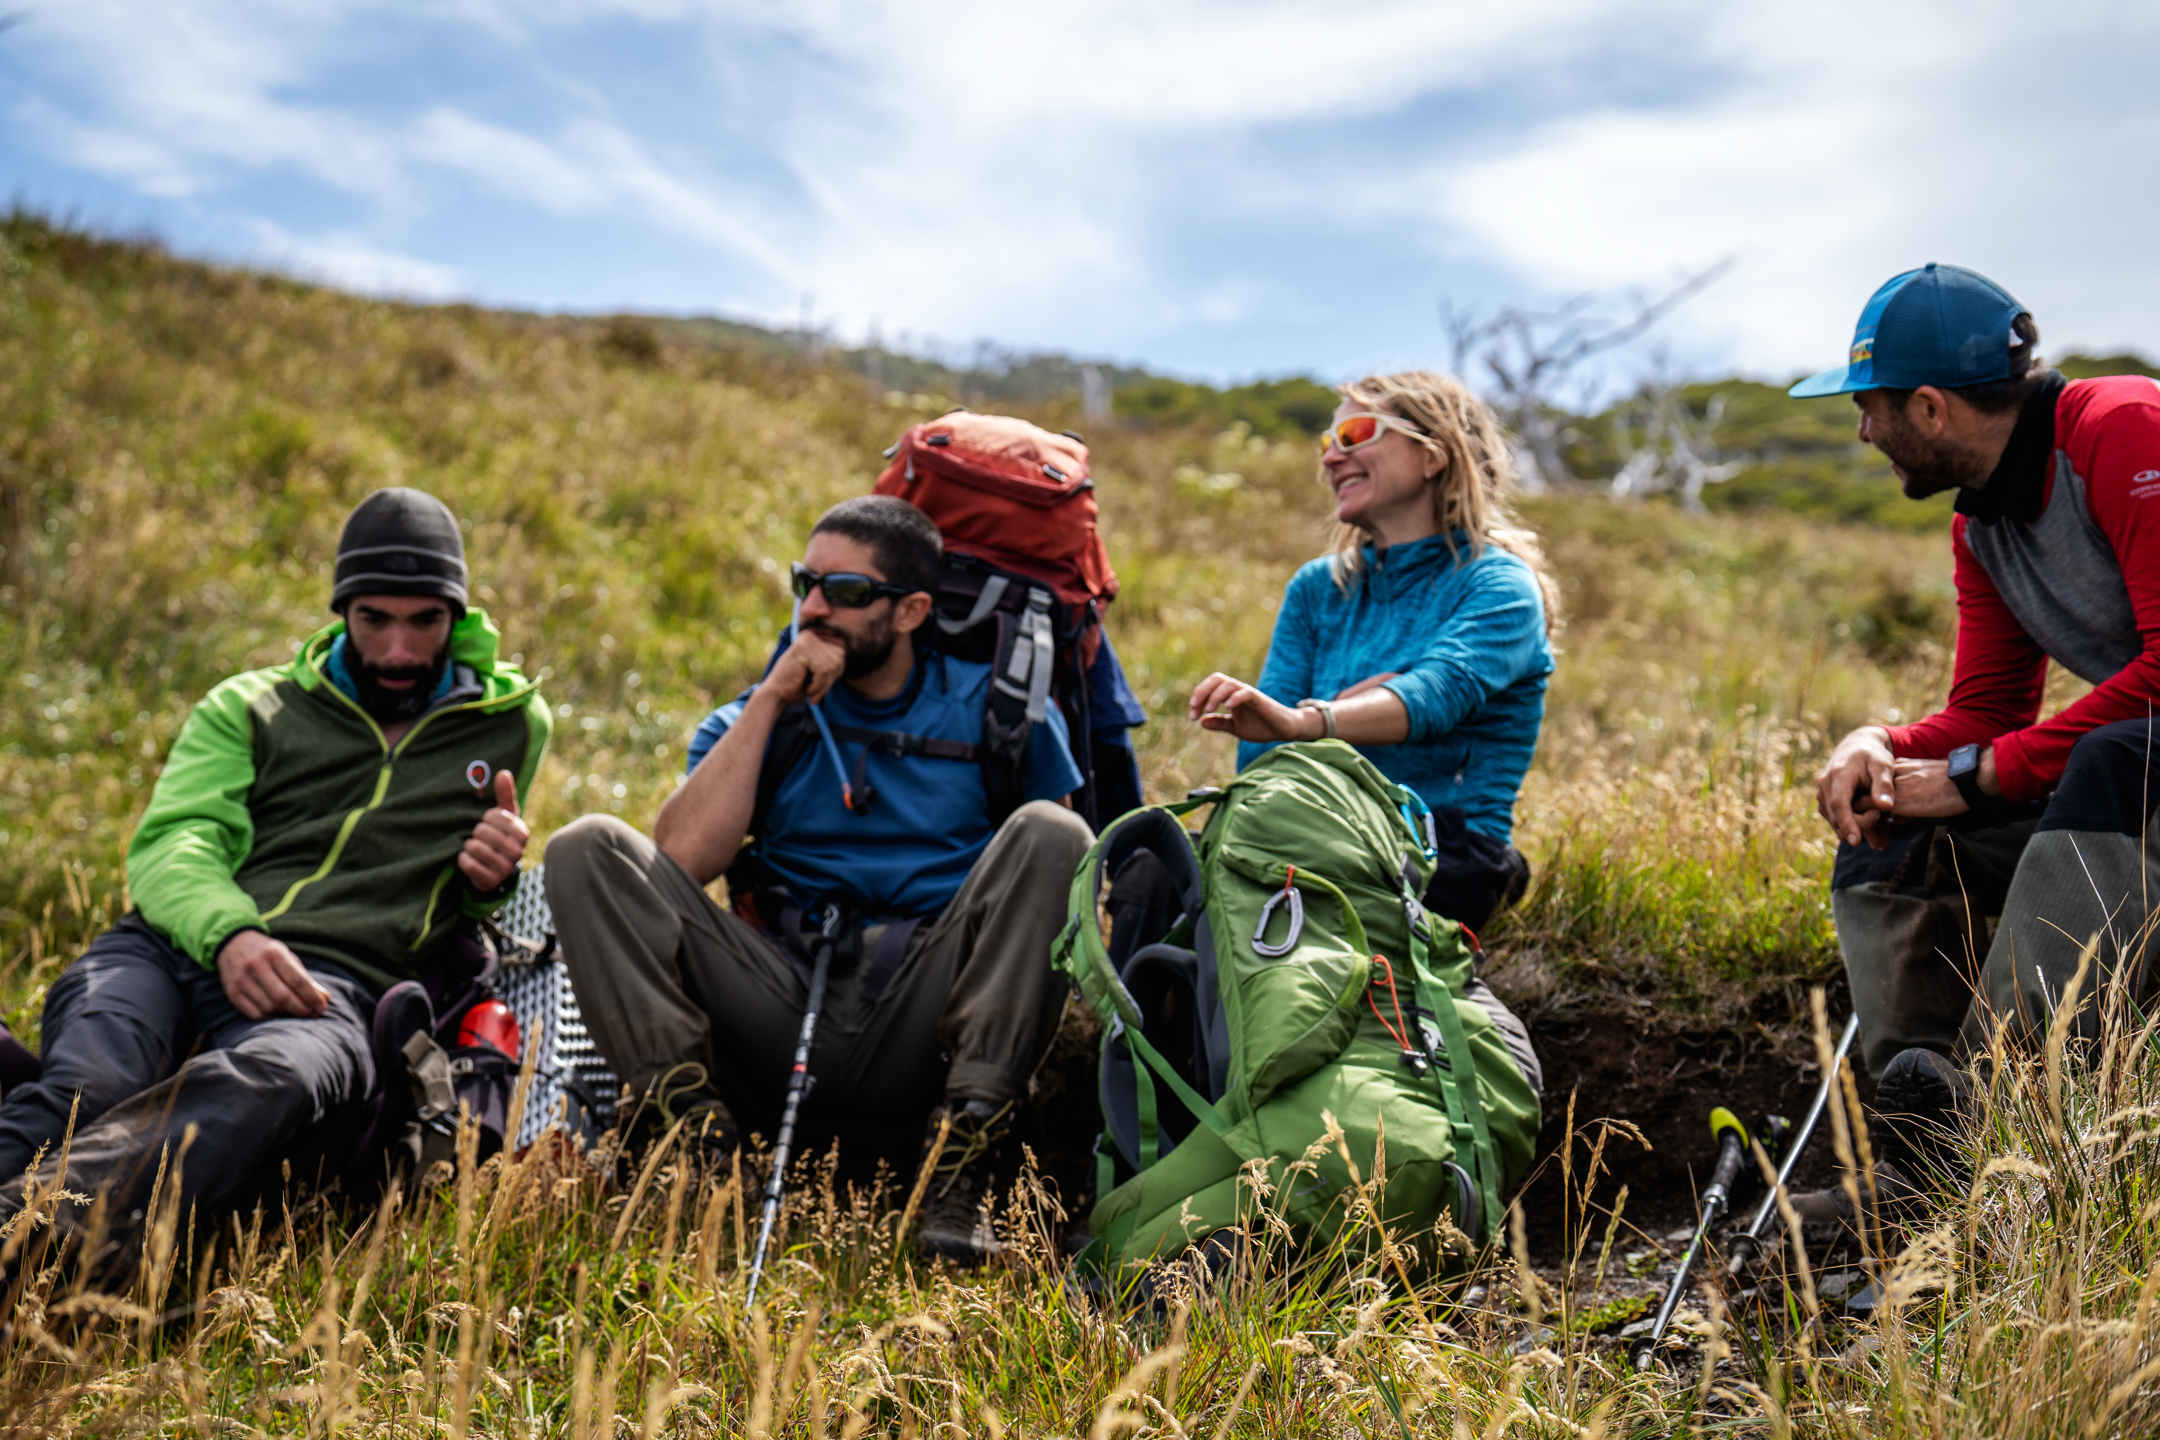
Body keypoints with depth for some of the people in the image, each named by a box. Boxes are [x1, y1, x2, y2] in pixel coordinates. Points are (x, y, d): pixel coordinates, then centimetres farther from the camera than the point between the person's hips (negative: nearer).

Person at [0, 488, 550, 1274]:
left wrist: (493, 881, 10)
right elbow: (170, 840, 7)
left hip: (328, 986, -3)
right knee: (88, 1087, -37)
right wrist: (228, 933, -17)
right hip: (173, 946, 3)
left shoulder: (514, 728, 26)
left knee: (272, 1078, -43)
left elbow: (481, 915, 38)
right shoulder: (249, 707, 24)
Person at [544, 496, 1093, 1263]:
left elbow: (1068, 870, 9)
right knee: (586, 849, -11)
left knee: (1047, 834, -24)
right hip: (782, 1015, 1)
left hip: (923, 1028, -1)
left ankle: (959, 1168, -29)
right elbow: (681, 860, -2)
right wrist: (769, 701, -2)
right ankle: (697, 1142, -24)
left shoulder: (994, 707, 12)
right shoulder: (763, 716, 15)